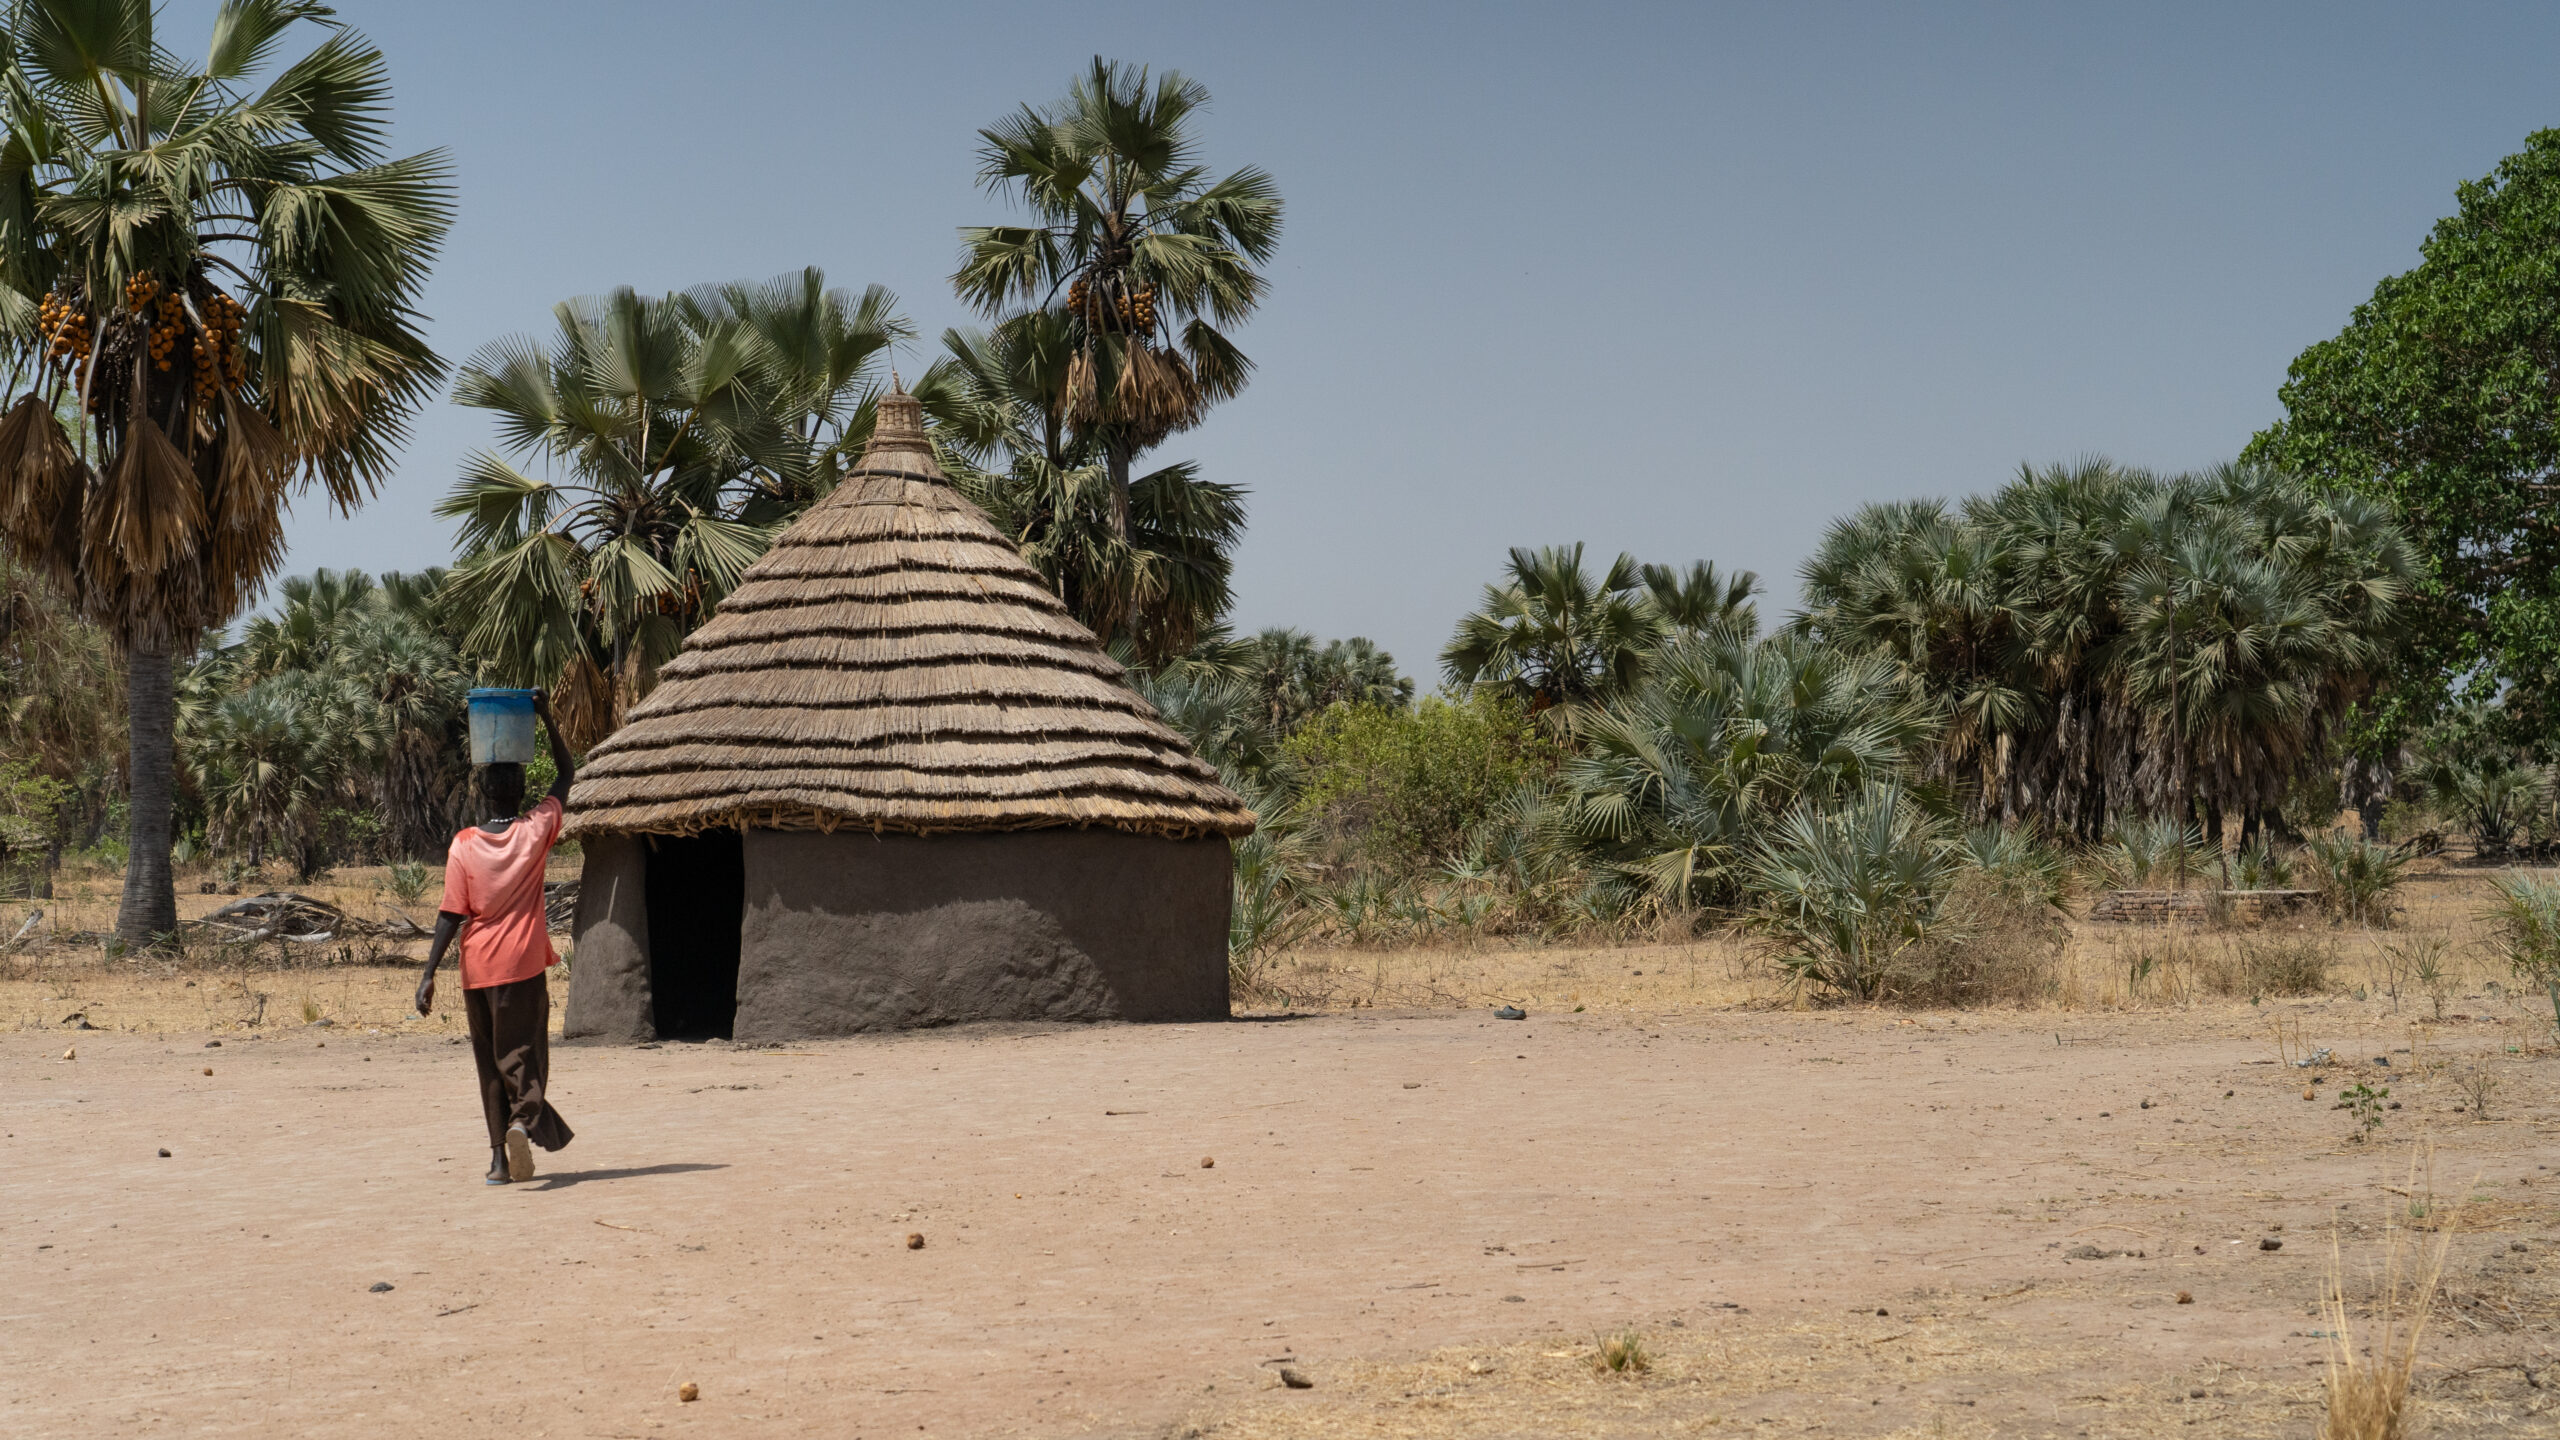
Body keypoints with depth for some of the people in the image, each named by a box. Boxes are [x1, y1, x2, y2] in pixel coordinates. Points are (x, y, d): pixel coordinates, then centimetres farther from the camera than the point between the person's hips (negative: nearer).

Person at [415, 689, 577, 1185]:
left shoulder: (463, 846, -4)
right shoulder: (535, 833, -4)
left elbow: (451, 915, -7)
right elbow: (567, 774, 10)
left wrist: (429, 972, -4)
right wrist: (547, 719, 10)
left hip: (479, 970, 1)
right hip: (523, 967, -1)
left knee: (490, 1063, 11)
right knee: (525, 1054, 0)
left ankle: (499, 1156, 7)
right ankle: (523, 1121, -29)